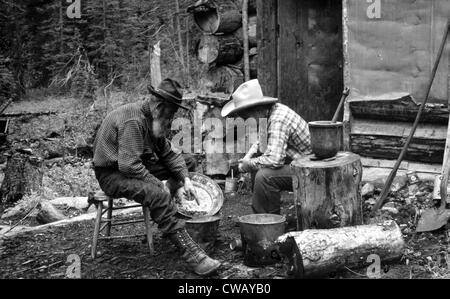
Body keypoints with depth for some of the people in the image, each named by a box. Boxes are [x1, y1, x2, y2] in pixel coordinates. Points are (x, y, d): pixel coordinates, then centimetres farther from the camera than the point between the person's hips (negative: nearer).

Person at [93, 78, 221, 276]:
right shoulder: (133, 121, -25)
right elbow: (128, 165, -33)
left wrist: (185, 179, -6)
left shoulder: (152, 119, 6)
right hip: (112, 175, -10)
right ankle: (191, 254, -36)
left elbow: (168, 153, 9)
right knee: (158, 195, -37)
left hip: (135, 167, 10)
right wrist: (159, 184, -24)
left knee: (187, 164, 7)